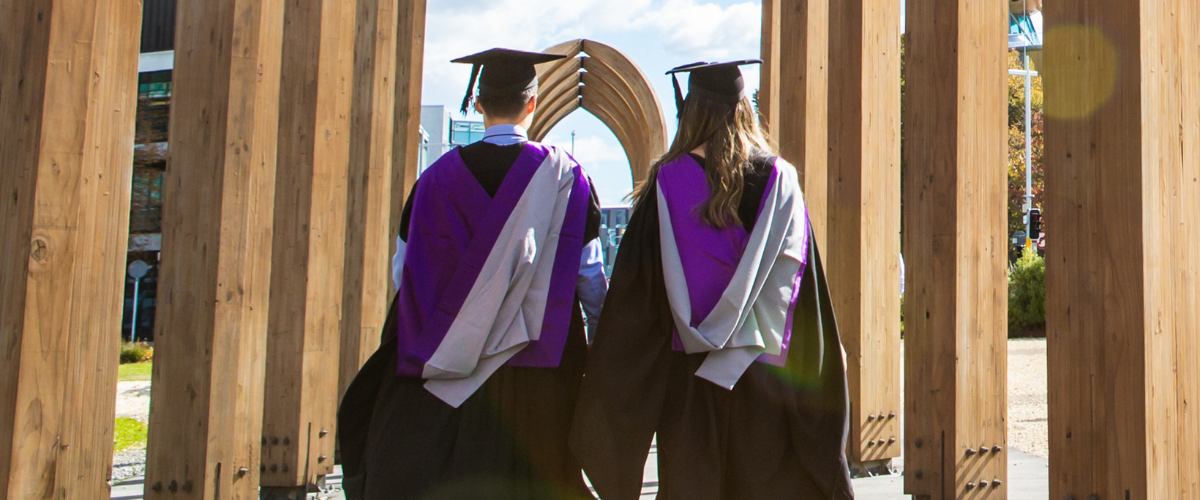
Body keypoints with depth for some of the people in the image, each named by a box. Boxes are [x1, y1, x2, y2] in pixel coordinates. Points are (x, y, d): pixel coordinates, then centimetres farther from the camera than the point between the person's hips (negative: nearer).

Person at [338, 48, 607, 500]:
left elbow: (403, 273, 2)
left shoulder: (438, 176, -1)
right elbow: (589, 275, -2)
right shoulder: (564, 175, -4)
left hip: (447, 364, 1)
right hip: (535, 367, 0)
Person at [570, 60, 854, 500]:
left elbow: (633, 289, -5)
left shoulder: (668, 182, -6)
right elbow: (803, 277, 1)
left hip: (689, 373, -1)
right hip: (765, 374, 2)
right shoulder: (779, 179, -1)